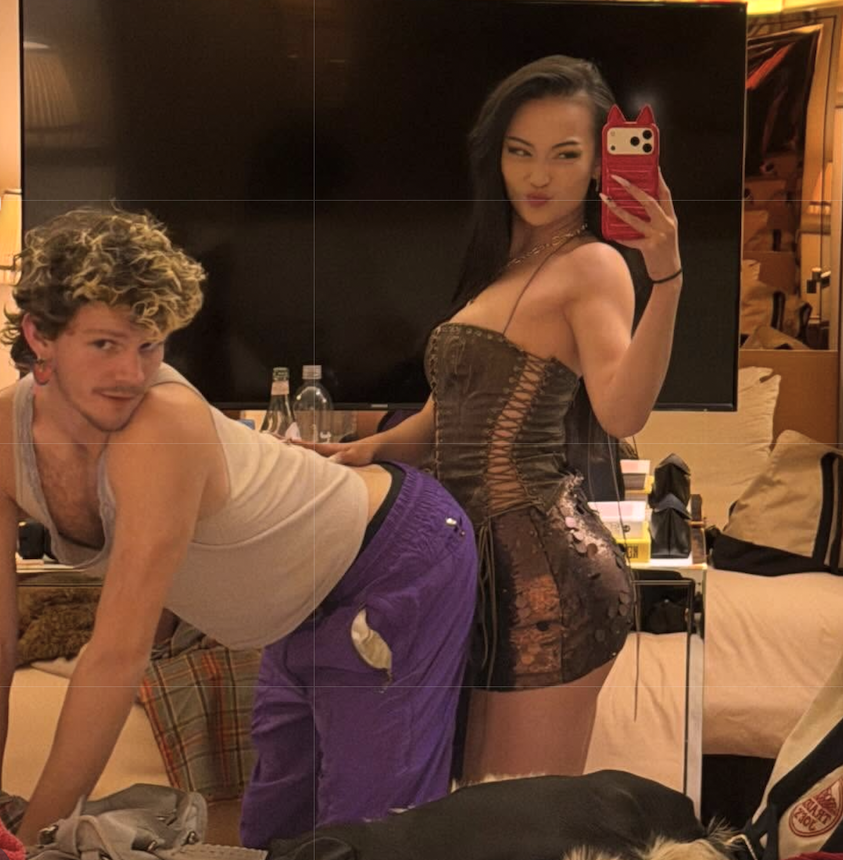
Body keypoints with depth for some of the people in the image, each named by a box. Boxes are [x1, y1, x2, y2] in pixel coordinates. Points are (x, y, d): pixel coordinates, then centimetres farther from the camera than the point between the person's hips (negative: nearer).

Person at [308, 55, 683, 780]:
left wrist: (666, 281, -36)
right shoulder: (503, 264, 19)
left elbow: (621, 412, -25)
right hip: (491, 555, 9)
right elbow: (459, 410, 23)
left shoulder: (592, 265, -7)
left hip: (545, 564, -9)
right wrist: (373, 449, 7)